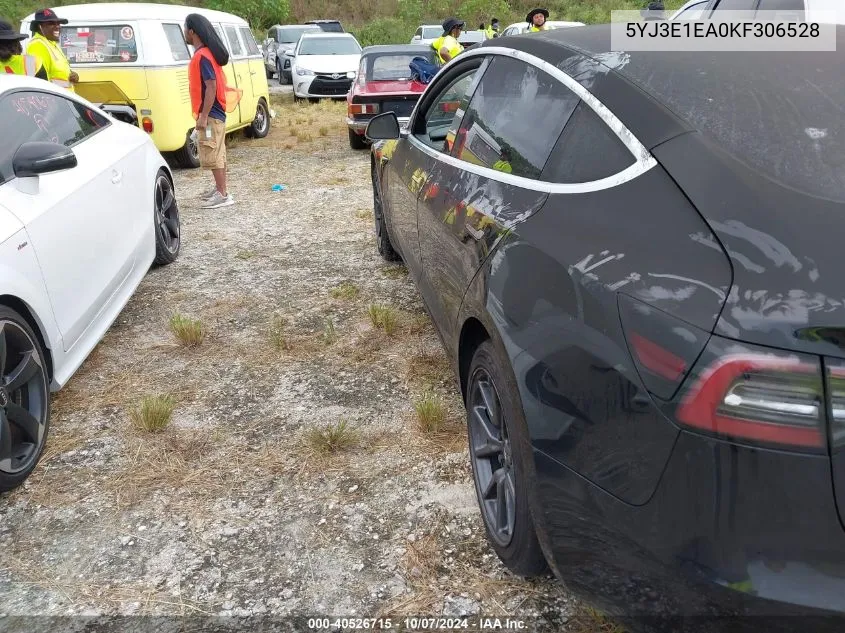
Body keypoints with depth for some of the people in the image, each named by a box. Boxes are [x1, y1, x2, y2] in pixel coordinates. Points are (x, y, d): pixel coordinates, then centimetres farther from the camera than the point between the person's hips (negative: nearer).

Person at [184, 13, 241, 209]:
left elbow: (211, 87, -23)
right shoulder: (205, 53, 13)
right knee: (217, 154, 15)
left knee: (212, 155, -7)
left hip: (210, 114, -10)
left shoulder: (202, 56, -17)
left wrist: (203, 116, -22)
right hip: (214, 113, 10)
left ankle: (223, 195, -4)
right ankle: (220, 189, 23)